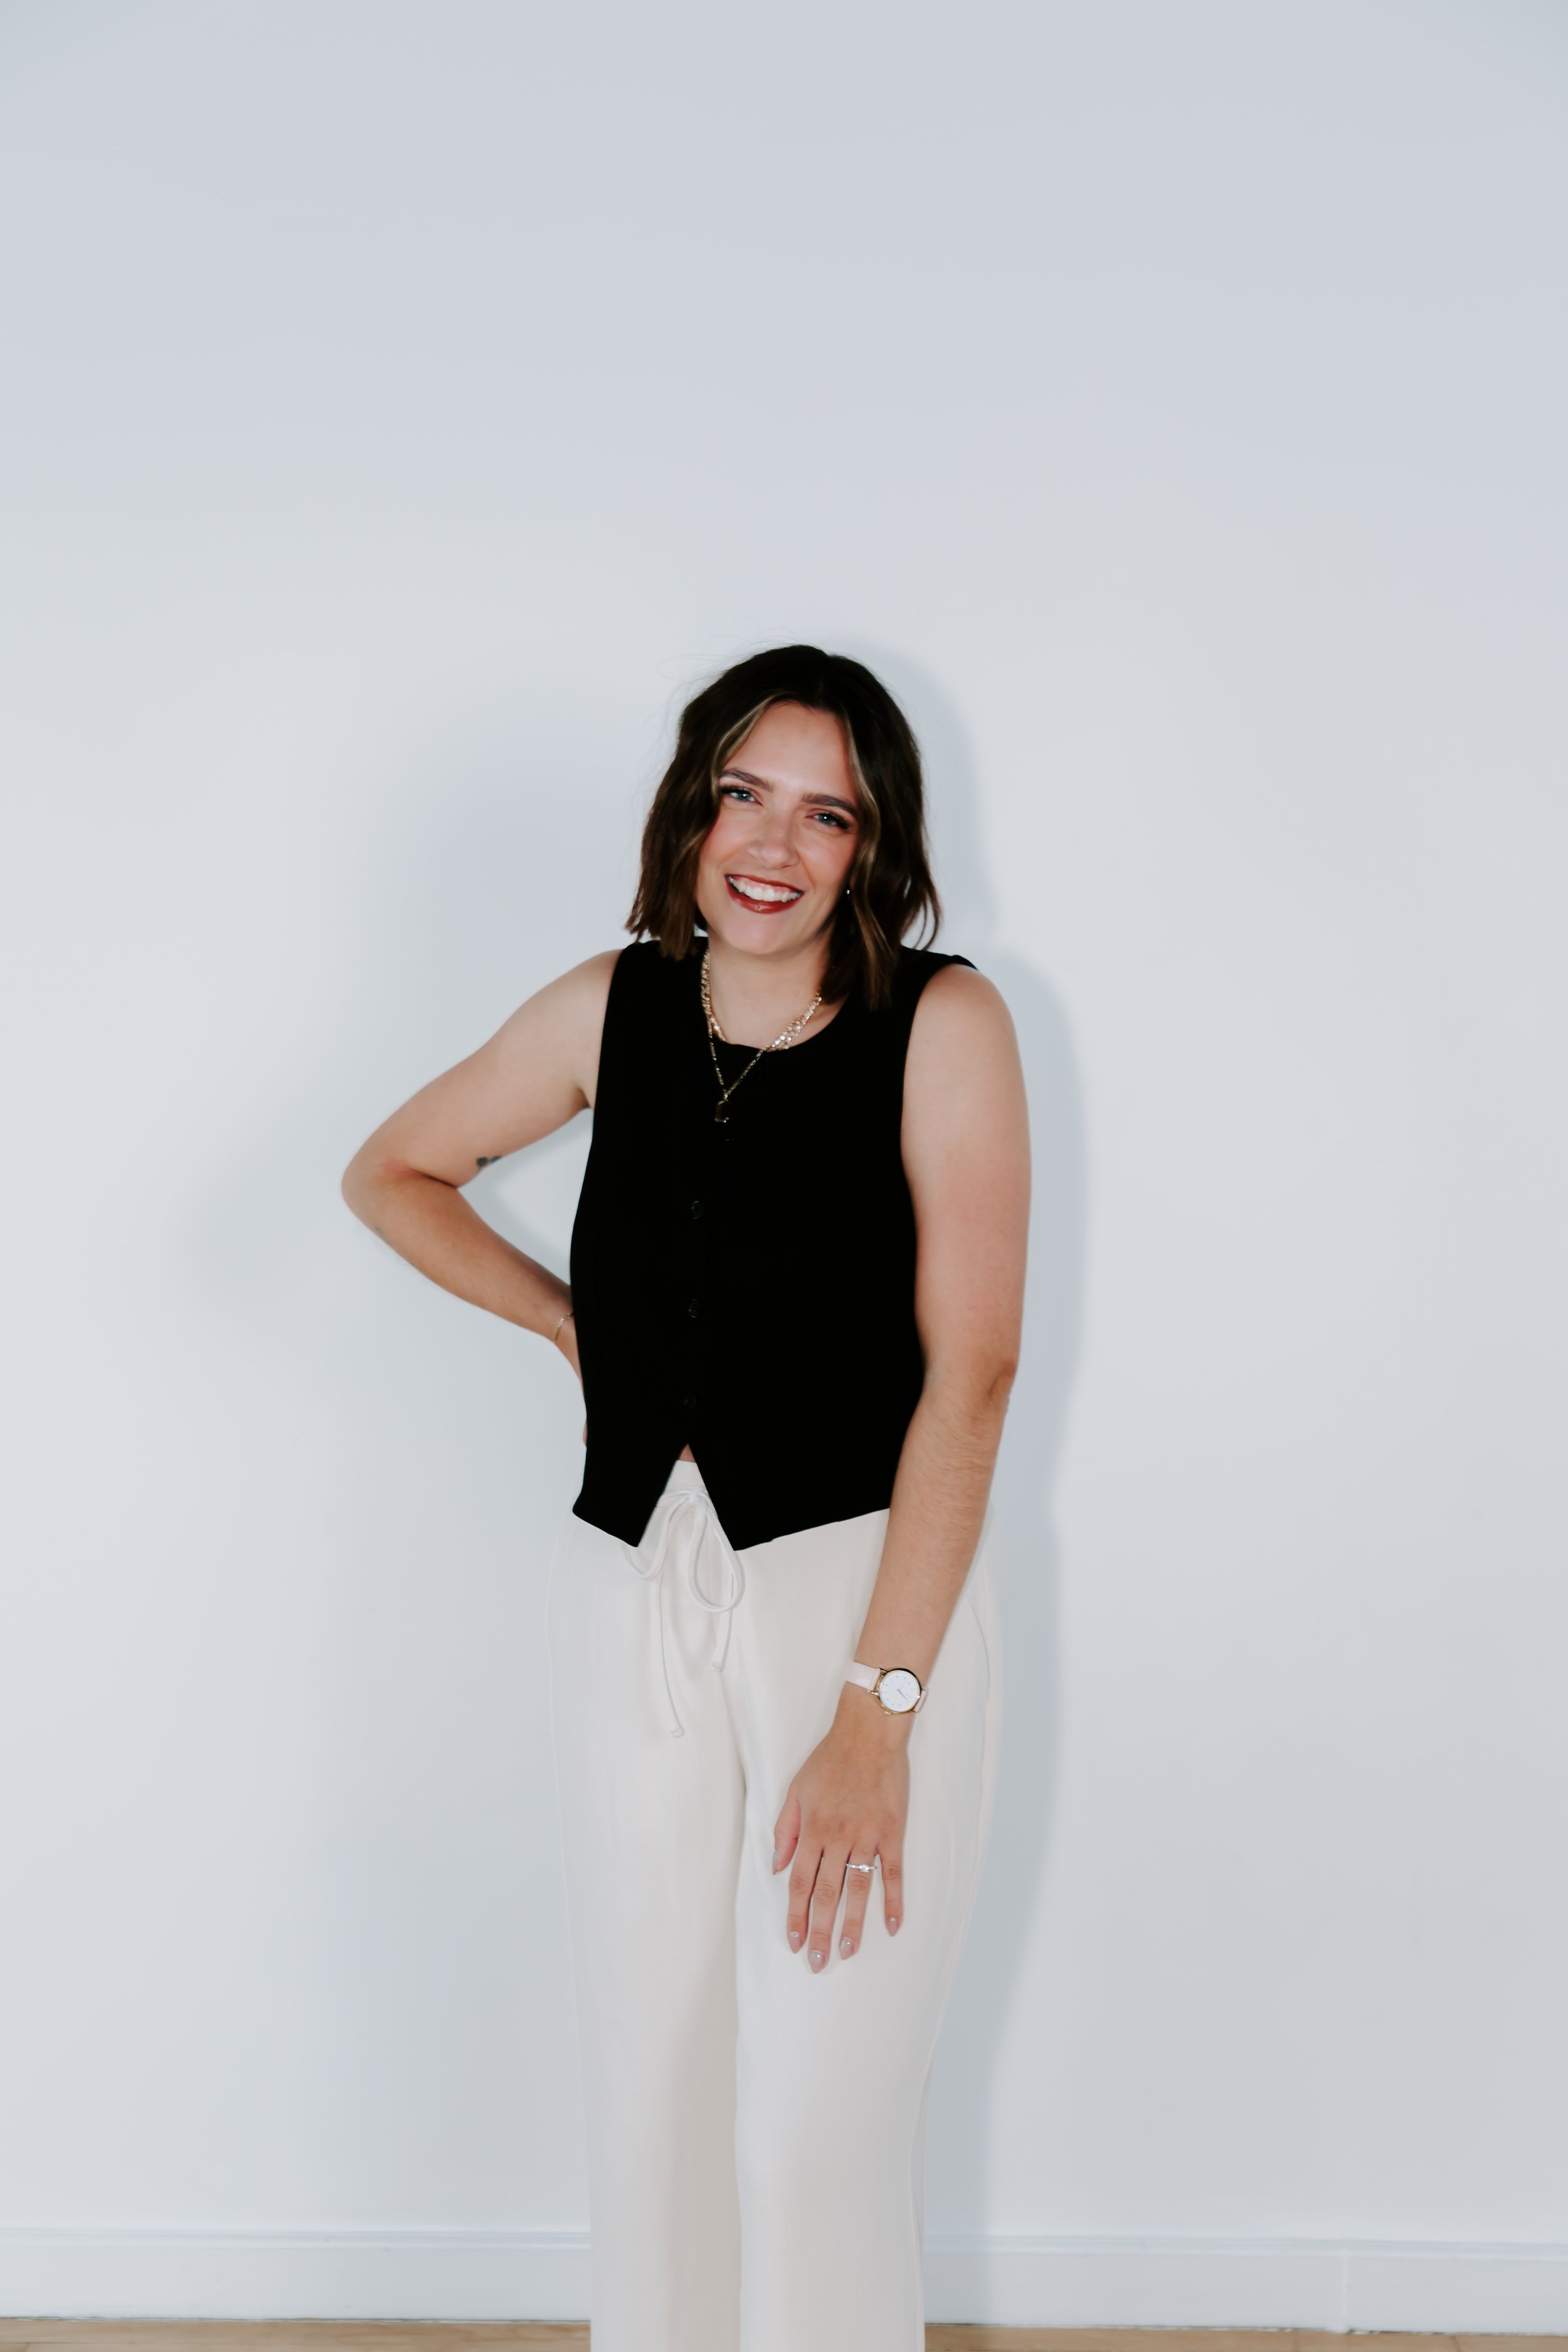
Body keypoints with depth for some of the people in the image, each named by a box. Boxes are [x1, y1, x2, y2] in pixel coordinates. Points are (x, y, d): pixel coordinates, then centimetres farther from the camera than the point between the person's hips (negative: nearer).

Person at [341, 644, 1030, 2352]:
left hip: (868, 1587, -4)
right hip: (632, 1591, 4)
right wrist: (573, 1325, 9)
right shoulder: (614, 1011, 5)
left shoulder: (944, 1024, -7)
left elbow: (969, 1370, -12)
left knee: (816, 2130, -5)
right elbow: (390, 1173, 21)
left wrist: (877, 1708, -16)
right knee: (647, 2097, 12)